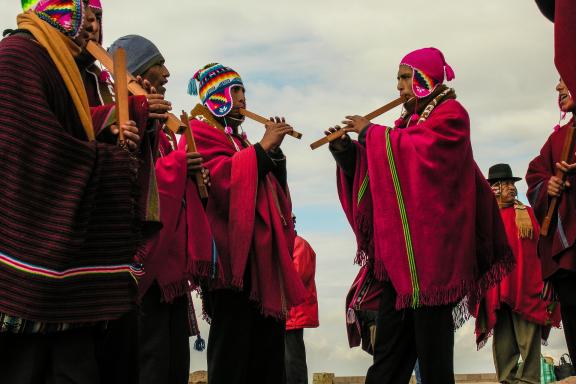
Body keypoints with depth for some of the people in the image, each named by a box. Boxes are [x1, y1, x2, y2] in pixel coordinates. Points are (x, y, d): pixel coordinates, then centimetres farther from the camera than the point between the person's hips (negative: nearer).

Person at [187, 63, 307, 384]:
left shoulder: (237, 139, 25)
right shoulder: (200, 134, -1)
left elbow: (271, 187, 20)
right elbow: (221, 179, -18)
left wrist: (274, 151, 4)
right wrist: (263, 147, -12)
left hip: (263, 255, 10)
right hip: (234, 257, -9)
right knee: (231, 358, -12)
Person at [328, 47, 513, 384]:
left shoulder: (450, 114, -1)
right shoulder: (409, 120, 21)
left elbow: (416, 148, -18)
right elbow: (385, 168, 15)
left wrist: (370, 132, -6)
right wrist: (346, 150, 0)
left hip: (431, 244, -8)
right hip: (400, 249, 8)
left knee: (430, 334, -6)